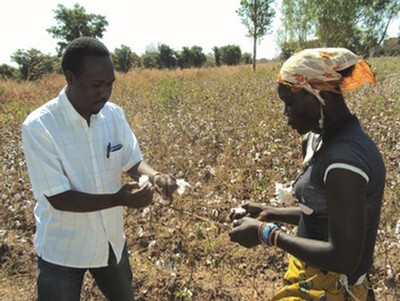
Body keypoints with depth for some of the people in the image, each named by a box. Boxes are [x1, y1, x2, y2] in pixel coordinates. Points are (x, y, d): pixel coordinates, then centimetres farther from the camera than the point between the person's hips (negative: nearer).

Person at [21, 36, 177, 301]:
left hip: (112, 240, 5)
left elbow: (133, 162, -2)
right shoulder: (38, 127, -24)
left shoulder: (114, 114, -9)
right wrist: (119, 198, -35)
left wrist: (155, 176, -25)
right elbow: (58, 198, -24)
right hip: (63, 250, -4)